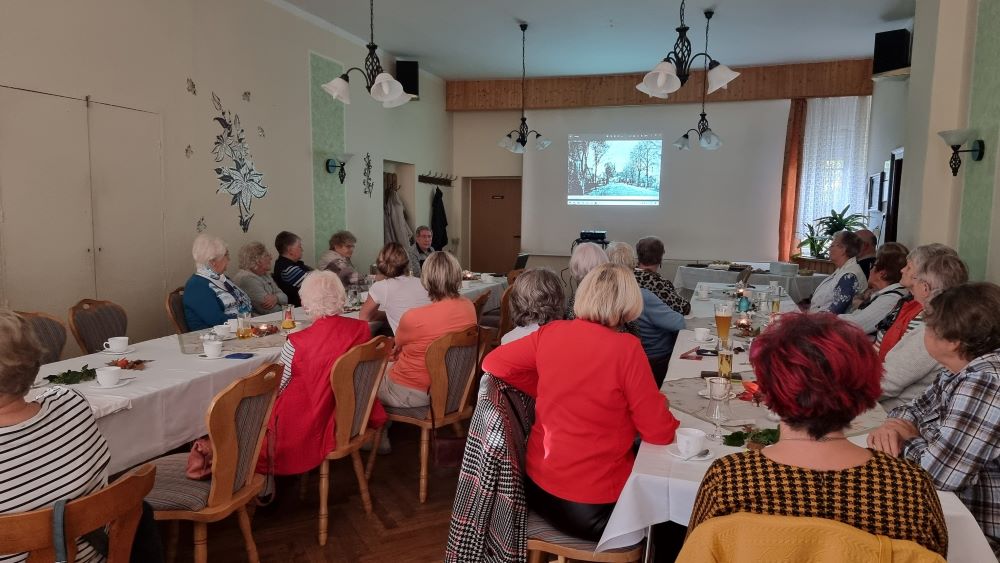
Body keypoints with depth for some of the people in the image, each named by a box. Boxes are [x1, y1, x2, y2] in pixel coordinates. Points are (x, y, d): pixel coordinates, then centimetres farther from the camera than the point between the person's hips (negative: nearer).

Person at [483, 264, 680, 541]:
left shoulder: (551, 332, -6)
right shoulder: (626, 348, -20)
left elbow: (492, 363, 4)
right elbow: (660, 433, -14)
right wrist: (670, 423, 8)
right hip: (592, 505, -6)